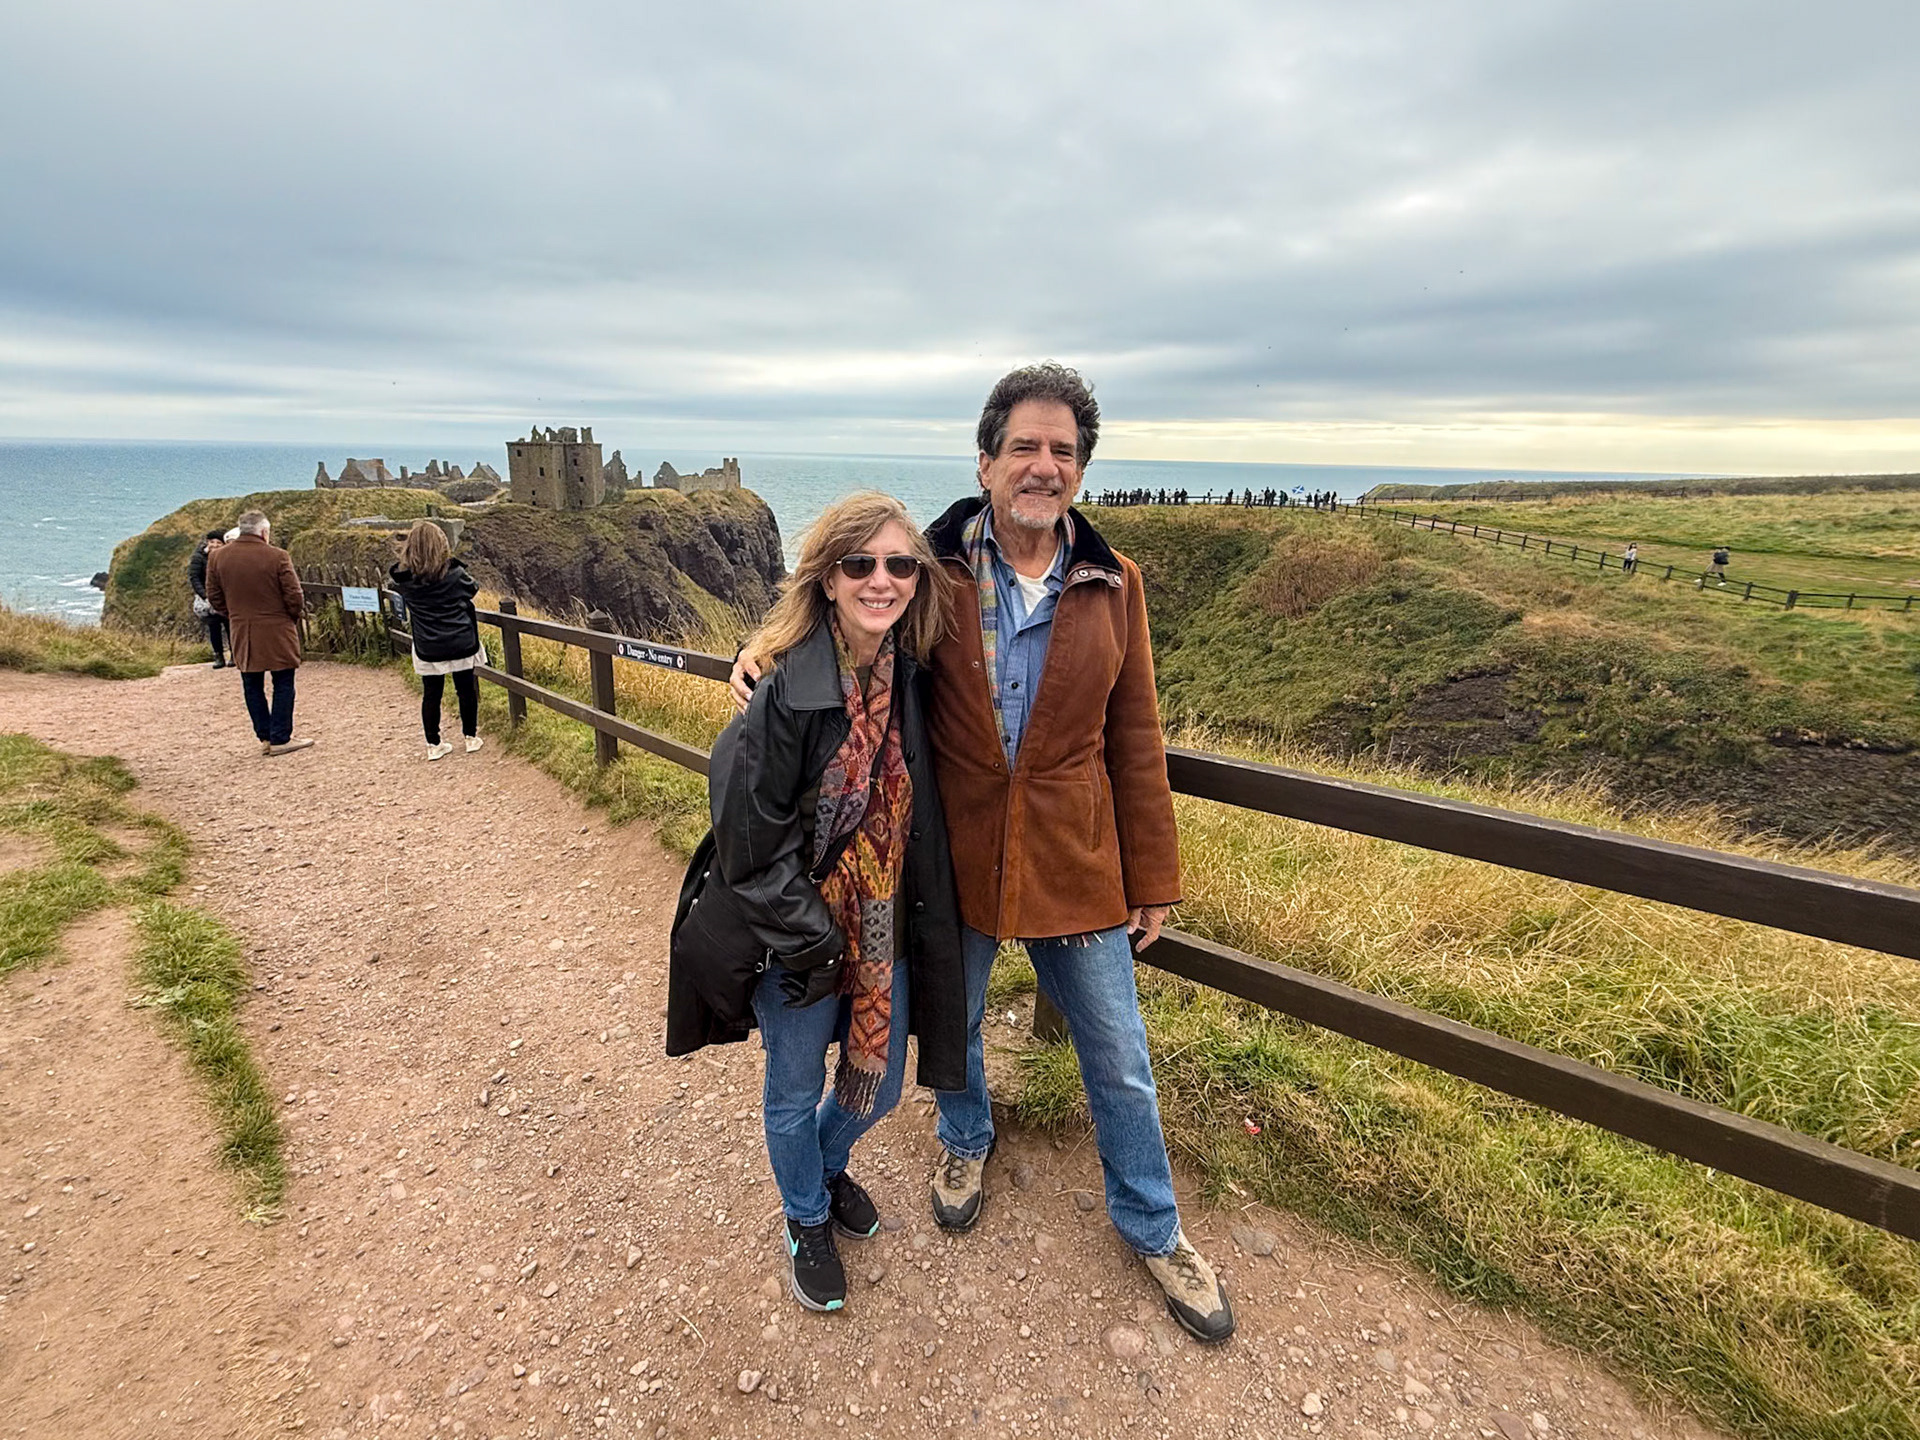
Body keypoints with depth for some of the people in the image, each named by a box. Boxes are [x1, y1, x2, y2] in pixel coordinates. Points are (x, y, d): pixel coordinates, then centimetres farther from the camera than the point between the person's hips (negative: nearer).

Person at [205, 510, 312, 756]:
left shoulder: (217, 557, 3)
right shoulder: (277, 556, -12)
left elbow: (214, 597, 9)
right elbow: (294, 596, -11)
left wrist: (233, 617, 21)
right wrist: (293, 617, 7)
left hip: (241, 633, 5)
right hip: (276, 632, -5)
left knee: (252, 686, 12)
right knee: (283, 684, 2)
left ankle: (265, 737, 17)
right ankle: (280, 739, 2)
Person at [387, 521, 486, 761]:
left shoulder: (404, 579, -8)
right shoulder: (454, 573, -13)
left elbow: (391, 580, 16)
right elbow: (473, 588, 7)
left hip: (427, 649, 1)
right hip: (461, 644, -1)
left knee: (431, 695, 10)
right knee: (466, 690, 12)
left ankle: (433, 745, 16)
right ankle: (471, 737, 21)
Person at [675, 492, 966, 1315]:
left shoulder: (913, 677, -6)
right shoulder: (787, 689, -24)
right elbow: (748, 838, -20)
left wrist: (921, 927, 3)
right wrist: (814, 940, -17)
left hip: (887, 930, 5)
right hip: (797, 940, -5)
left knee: (879, 1085, 22)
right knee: (795, 1092, 19)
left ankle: (828, 1165, 56)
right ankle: (807, 1220, 49)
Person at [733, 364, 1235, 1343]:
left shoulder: (1111, 584, -4)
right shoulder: (935, 567, -8)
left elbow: (1135, 742, -1)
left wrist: (1152, 878, 1)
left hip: (1073, 862, 1)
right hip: (954, 856, 0)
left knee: (1118, 1057, 14)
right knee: (951, 1023, 23)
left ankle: (1150, 1224, 41)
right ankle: (965, 1139, 57)